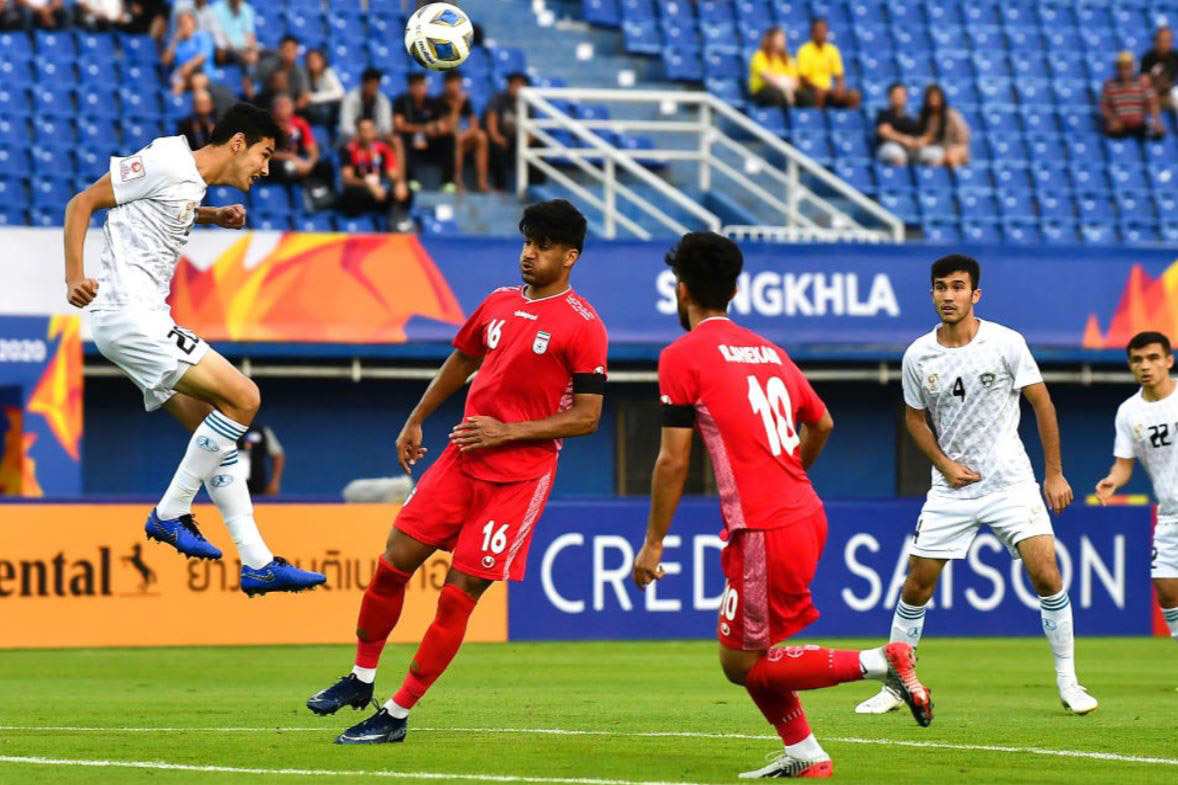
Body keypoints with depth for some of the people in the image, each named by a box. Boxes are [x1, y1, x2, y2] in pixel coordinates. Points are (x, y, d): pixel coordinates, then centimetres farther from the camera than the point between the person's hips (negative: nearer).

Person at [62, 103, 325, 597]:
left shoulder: (193, 182, 17)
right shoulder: (167, 163, -11)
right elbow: (82, 203, -10)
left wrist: (216, 217, 24)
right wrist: (74, 277, -19)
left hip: (144, 320, 10)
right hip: (130, 316, -10)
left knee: (213, 431, 9)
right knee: (242, 397, -16)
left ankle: (257, 563, 10)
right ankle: (171, 513, -7)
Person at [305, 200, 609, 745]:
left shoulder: (581, 325, -10)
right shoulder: (499, 304, 10)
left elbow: (586, 417, -11)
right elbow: (461, 361, 27)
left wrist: (506, 432, -16)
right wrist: (415, 421, 25)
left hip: (518, 475, -6)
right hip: (461, 460, 6)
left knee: (458, 596, -6)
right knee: (392, 564, 2)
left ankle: (397, 715, 2)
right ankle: (361, 679, 22)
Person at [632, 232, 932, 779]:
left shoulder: (682, 356, -6)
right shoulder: (768, 350, 15)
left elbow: (673, 462, -8)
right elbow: (821, 425, 27)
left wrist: (653, 545, -1)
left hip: (763, 531, -8)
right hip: (806, 513, 8)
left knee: (743, 665, 1)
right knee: (743, 648, 19)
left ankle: (880, 663, -8)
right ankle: (804, 755, 15)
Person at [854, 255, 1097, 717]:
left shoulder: (1006, 343, -8)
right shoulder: (918, 356, -1)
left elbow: (1042, 404, 0)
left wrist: (1054, 474, -2)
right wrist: (945, 464, -3)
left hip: (1011, 483, -2)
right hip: (950, 488, 2)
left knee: (1046, 575, -14)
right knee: (916, 585, 1)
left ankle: (1068, 683, -1)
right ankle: (894, 686, 14)